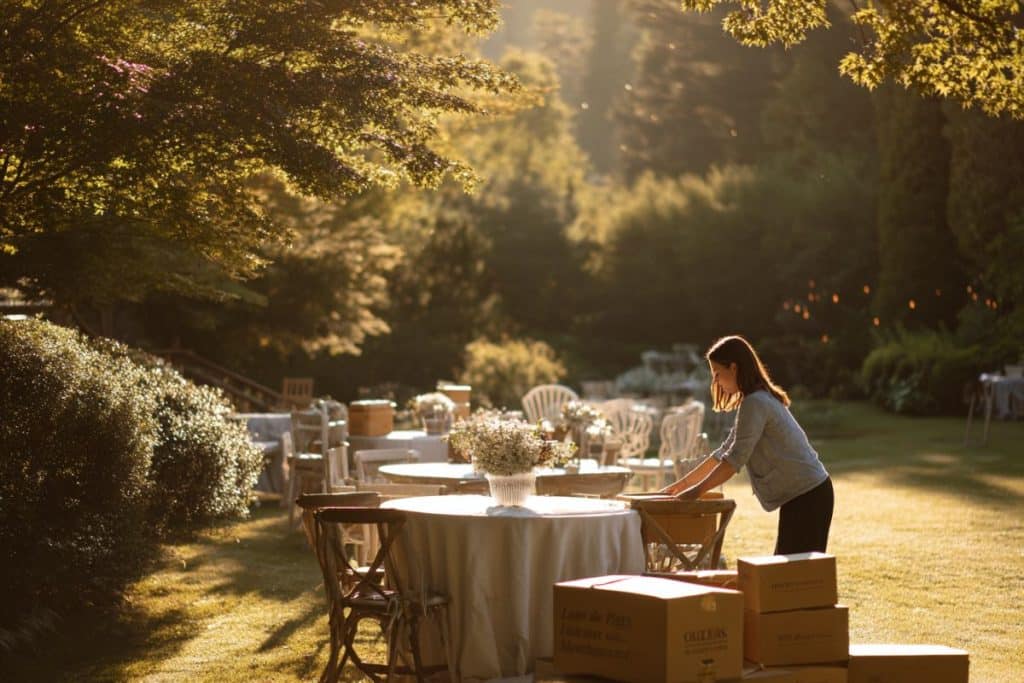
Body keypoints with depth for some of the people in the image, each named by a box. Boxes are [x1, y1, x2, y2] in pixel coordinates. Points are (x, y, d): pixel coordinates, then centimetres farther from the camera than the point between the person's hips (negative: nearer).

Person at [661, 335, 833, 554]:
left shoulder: (754, 404, -16)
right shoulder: (761, 399, 16)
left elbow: (734, 460, -20)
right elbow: (725, 452, 20)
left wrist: (697, 490, -13)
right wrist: (682, 484, 18)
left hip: (806, 496, -10)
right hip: (807, 493, 10)